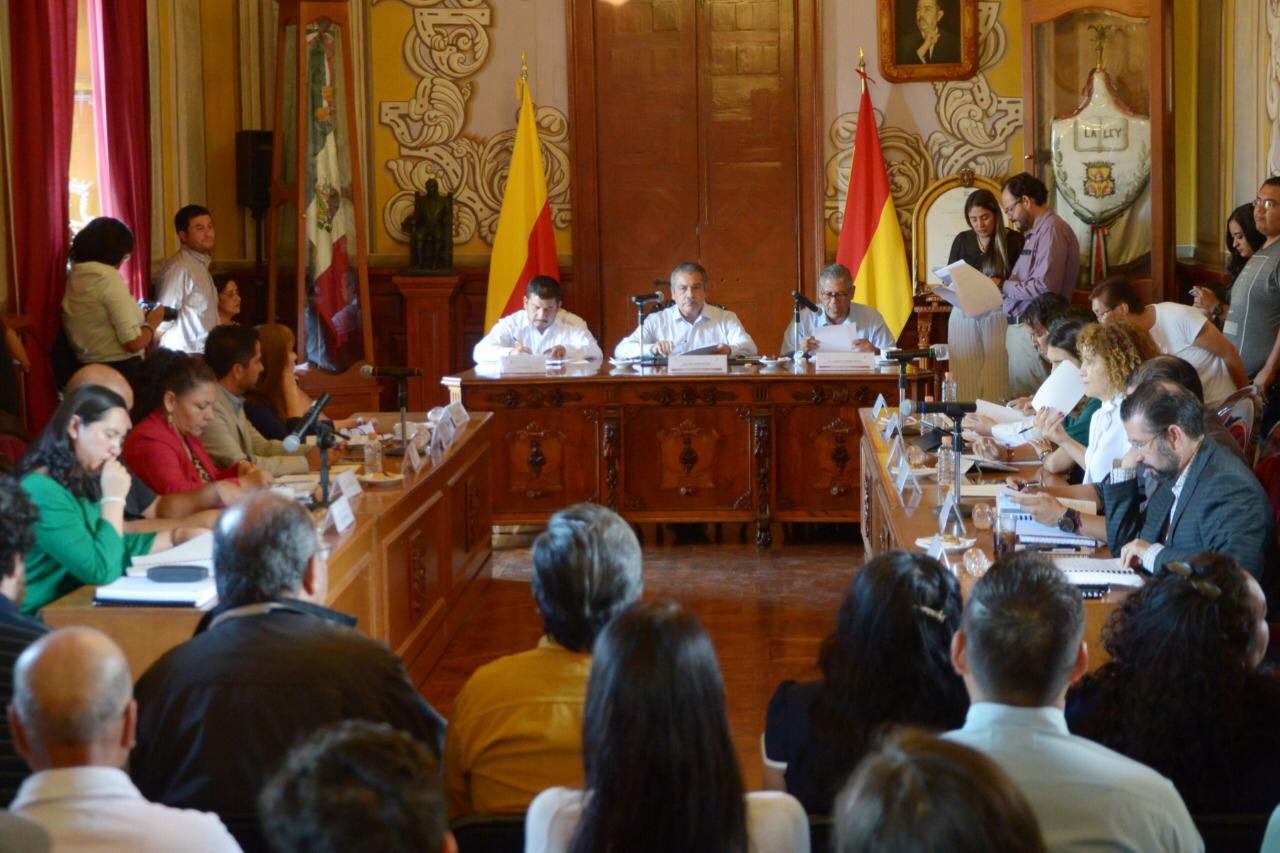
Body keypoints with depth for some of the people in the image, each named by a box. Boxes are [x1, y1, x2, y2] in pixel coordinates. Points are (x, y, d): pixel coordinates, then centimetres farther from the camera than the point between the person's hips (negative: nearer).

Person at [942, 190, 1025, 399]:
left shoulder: (1013, 240, 0)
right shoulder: (962, 240, 10)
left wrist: (1001, 284, -19)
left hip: (998, 316, -3)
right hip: (965, 316, 3)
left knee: (996, 379, -6)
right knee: (965, 378, -1)